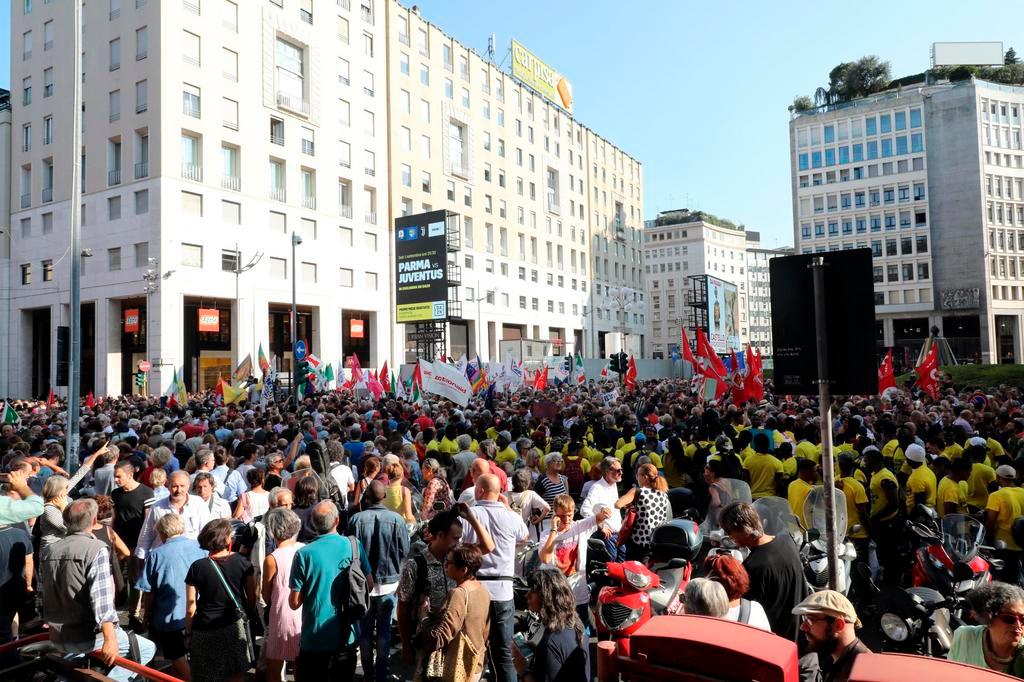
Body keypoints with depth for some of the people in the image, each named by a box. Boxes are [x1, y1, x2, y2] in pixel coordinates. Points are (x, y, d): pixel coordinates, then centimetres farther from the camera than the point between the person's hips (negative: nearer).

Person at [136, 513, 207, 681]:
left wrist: (146, 615, 10)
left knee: (178, 659, 10)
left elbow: (148, 592, -7)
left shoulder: (156, 555, -12)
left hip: (170, 617, -3)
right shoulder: (200, 547, -5)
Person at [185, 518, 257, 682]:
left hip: (205, 631, -1)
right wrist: (246, 616, 17)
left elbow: (190, 608, -8)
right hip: (236, 626, 1)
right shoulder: (243, 562, -8)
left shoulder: (197, 567, -11)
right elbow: (252, 598, 0)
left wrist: (189, 632, 6)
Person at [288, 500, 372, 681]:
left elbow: (294, 602, -11)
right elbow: (369, 585, 2)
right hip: (346, 636, 2)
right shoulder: (355, 545, -8)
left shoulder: (304, 554, -16)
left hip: (314, 638, -2)